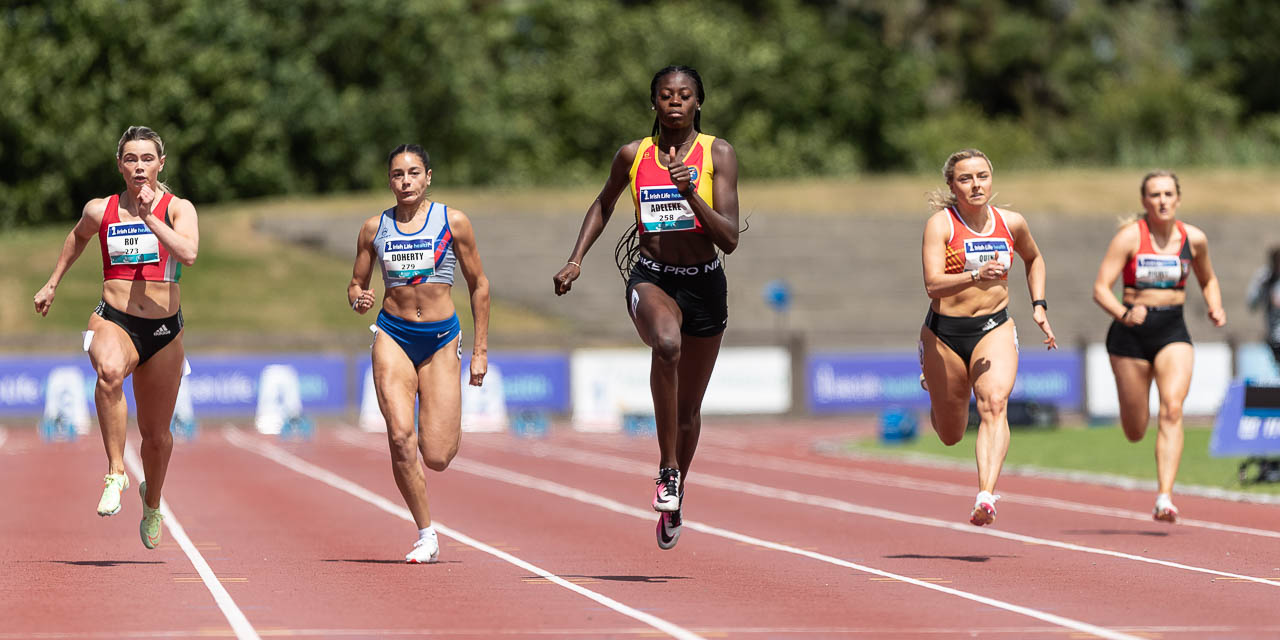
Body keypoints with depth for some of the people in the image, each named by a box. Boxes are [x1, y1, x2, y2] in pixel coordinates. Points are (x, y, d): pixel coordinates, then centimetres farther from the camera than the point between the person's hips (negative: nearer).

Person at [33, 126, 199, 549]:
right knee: (110, 371, -39)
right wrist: (53, 283, 32)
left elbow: (188, 254, -20)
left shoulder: (177, 208, -1)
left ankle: (152, 503, 41)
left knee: (156, 433, 11)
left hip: (164, 331, 1)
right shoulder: (100, 211, 5)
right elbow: (77, 237, 28)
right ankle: (115, 471, -33)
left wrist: (149, 216, -20)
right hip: (114, 322, -1)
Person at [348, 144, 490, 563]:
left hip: (441, 339, -1)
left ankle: (449, 431, 34)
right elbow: (356, 285, 13)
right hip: (393, 336, 1)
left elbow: (479, 286, 5)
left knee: (437, 457, -6)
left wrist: (481, 350, 3)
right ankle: (426, 536, -8)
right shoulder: (375, 228, 4)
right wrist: (358, 301, -12)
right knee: (400, 435, -20)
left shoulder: (453, 222, -1)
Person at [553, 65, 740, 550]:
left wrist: (691, 194, -22)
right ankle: (667, 469, -30)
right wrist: (576, 260, 12)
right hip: (650, 278, -1)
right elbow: (604, 205, 21)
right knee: (666, 343, -37)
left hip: (704, 283, 1)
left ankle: (675, 497, 38)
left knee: (689, 408, 13)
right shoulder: (632, 155, 1)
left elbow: (729, 239, -9)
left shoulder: (717, 154, -4)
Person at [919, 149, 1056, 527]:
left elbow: (1033, 259, 25)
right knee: (951, 436, 12)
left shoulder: (1011, 223, 2)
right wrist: (976, 275, -39)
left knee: (994, 404, -27)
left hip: (995, 329, 1)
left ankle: (986, 496, -40)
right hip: (944, 332, -1)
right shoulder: (940, 224, -10)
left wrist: (1039, 305, 14)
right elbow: (933, 284, -23)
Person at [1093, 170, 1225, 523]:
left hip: (1173, 332, 1)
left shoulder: (1194, 239, 2)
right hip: (1131, 332, -1)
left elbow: (1208, 280, 22)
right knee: (1135, 431, 7)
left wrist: (1215, 308, 2)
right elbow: (1101, 288, -12)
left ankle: (1164, 498, -24)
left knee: (1172, 411, -20)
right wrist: (1124, 314, -30)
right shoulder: (1130, 236, -8)